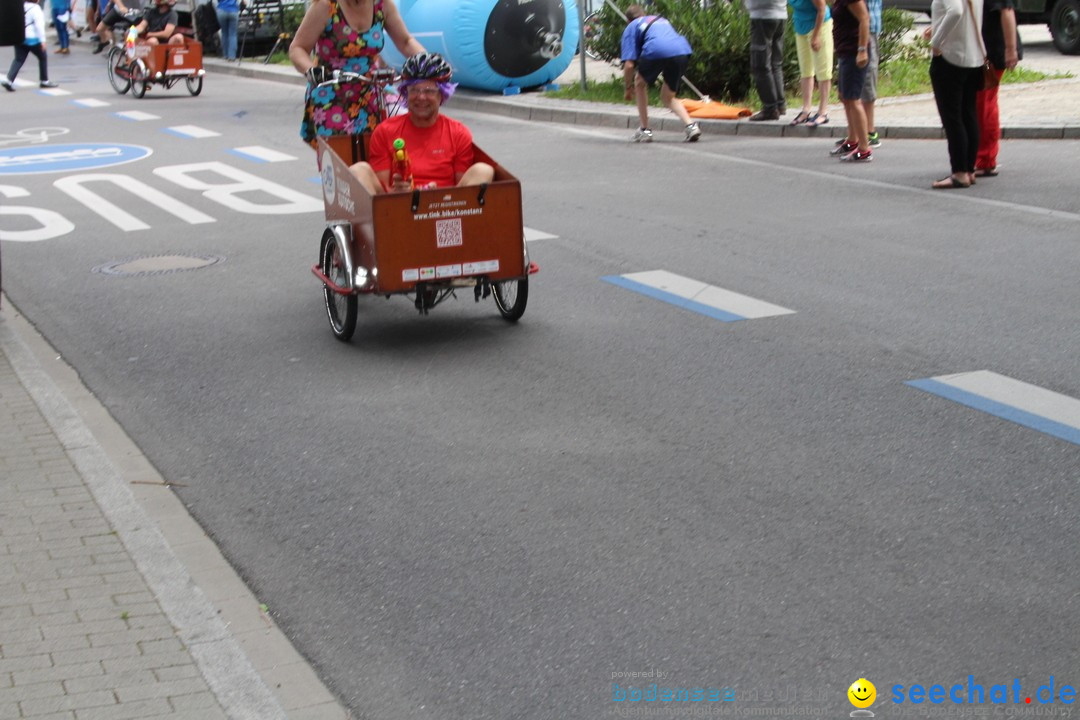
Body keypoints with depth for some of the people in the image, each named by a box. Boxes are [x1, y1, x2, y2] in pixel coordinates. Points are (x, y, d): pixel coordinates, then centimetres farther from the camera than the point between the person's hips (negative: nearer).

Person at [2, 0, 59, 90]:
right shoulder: (35, 8, -12)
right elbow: (39, 25, -17)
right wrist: (42, 40, -15)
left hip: (19, 38, 6)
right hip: (32, 39, -6)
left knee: (19, 59, 5)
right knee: (43, 58, 13)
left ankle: (9, 80, -12)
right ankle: (45, 81, 20)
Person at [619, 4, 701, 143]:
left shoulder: (631, 27, 23)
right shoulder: (661, 19, 39)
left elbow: (629, 64, 13)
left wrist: (628, 88, 26)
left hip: (656, 51, -4)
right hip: (683, 51, 4)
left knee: (640, 84, 26)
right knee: (668, 97, 23)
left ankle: (645, 130, 23)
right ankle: (691, 125, 1)